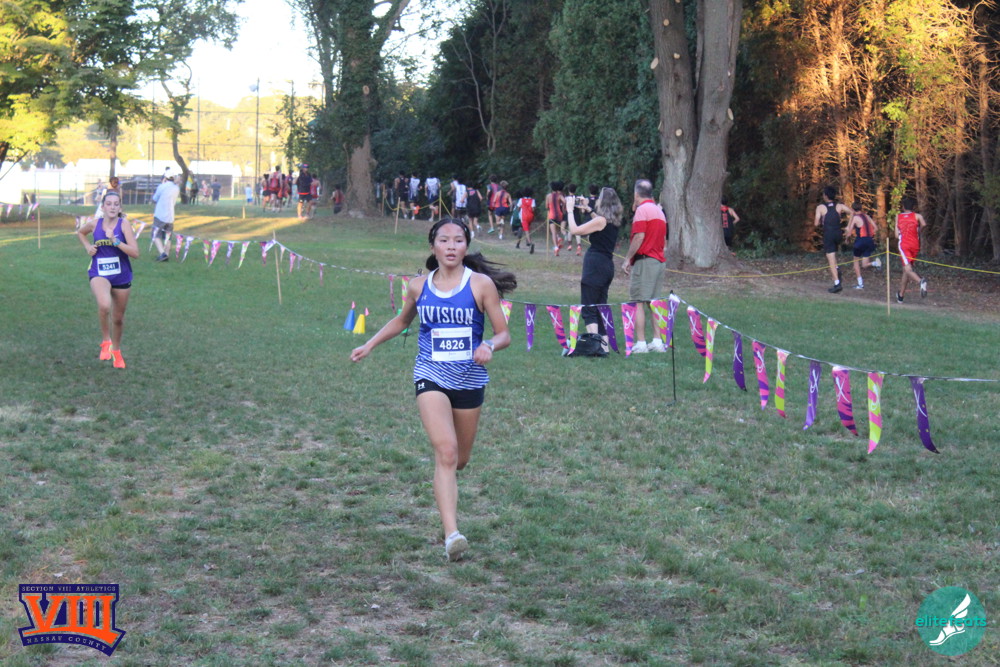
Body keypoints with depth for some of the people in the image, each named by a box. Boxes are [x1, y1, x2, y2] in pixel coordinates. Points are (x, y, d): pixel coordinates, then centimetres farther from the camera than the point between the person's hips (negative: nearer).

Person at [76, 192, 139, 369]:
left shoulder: (124, 224, -10)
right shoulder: (94, 223, -3)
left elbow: (135, 253, -18)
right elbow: (80, 232, 21)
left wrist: (115, 240, -26)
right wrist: (88, 247, 3)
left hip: (122, 277, 1)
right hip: (99, 275, -1)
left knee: (118, 318, 15)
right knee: (104, 305, -32)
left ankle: (116, 350, 42)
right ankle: (106, 341, -8)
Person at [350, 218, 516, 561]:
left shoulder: (481, 284, -5)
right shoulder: (419, 286, 3)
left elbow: (504, 333, -2)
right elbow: (402, 320, 24)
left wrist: (489, 346, -23)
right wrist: (370, 344, 18)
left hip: (470, 379, 1)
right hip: (430, 376, -1)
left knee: (460, 459, 14)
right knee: (446, 452, -19)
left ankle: (443, 483, 53)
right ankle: (451, 534, -26)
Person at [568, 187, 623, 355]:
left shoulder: (600, 221, -17)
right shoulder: (613, 221, 8)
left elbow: (575, 230, -13)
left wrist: (570, 210, -1)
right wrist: (588, 209, 29)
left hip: (595, 265, -9)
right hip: (607, 264, 9)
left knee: (588, 309, -7)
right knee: (600, 307, 15)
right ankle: (604, 345, 16)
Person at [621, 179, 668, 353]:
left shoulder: (642, 209, -8)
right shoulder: (659, 210, 17)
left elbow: (639, 236, -16)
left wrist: (627, 259, -11)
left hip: (644, 259, -8)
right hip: (659, 260, 8)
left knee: (638, 302, -6)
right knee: (653, 303, 11)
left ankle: (640, 343, -10)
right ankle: (657, 341, 8)